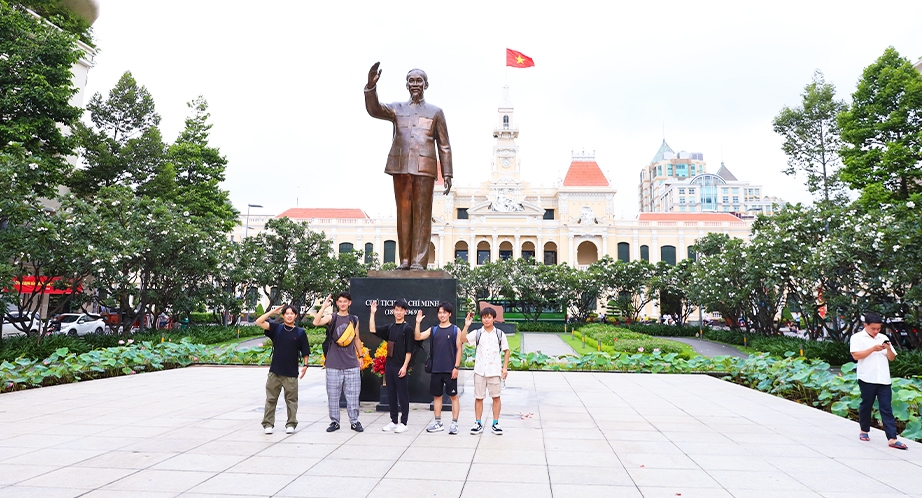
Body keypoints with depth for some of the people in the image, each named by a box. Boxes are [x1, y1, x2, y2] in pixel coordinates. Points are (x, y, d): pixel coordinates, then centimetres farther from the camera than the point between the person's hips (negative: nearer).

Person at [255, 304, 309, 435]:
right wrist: (273, 311, -6)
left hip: (291, 373, -1)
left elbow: (305, 352, 5)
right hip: (274, 372, 1)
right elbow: (259, 322, -6)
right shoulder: (276, 328, 3)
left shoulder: (300, 332, 2)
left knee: (291, 400, 7)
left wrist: (305, 365, -5)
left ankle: (291, 424, 18)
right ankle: (268, 424, 18)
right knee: (271, 399, 7)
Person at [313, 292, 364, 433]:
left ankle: (354, 421, 14)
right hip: (333, 364, -2)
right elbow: (316, 322, -20)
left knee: (353, 394, 4)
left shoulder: (354, 319, 10)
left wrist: (360, 357, 16)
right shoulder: (331, 317, 0)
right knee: (333, 394, 5)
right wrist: (323, 307, -23)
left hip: (352, 364, 2)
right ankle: (334, 421, 17)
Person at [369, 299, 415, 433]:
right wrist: (372, 313, 4)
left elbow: (409, 350, -9)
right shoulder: (389, 327, 11)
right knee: (391, 394, 12)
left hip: (400, 367, -6)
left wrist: (405, 366, -15)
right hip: (389, 365, 6)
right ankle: (394, 421, 22)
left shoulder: (407, 328, -6)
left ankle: (403, 423, 9)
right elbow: (372, 330, 8)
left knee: (403, 395, 1)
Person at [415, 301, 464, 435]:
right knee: (436, 395, 10)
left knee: (453, 396, 1)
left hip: (450, 370, -4)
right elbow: (418, 337, 0)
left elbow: (459, 349, -3)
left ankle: (454, 423, 9)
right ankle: (438, 423, 21)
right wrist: (418, 323, -13)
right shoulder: (433, 330, 10)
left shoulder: (455, 330, 0)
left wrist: (456, 367, -10)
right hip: (436, 369, 4)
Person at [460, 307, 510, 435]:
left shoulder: (500, 334, 3)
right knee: (478, 397, 6)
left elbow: (506, 351, 8)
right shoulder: (477, 333, 3)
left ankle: (495, 423, 15)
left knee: (496, 397, 5)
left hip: (495, 371, 0)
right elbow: (463, 339, -11)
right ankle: (478, 423, 16)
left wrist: (505, 367, 2)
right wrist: (466, 326, -21)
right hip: (480, 370, 0)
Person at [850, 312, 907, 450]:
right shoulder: (857, 337, 0)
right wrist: (873, 349, -17)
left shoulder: (883, 338, 15)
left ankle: (892, 438, -4)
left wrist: (888, 348, -5)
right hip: (867, 379, -3)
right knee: (866, 405, 8)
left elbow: (892, 358, 14)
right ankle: (864, 430, 25)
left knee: (886, 408, -1)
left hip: (884, 380, 4)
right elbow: (856, 355, -12)